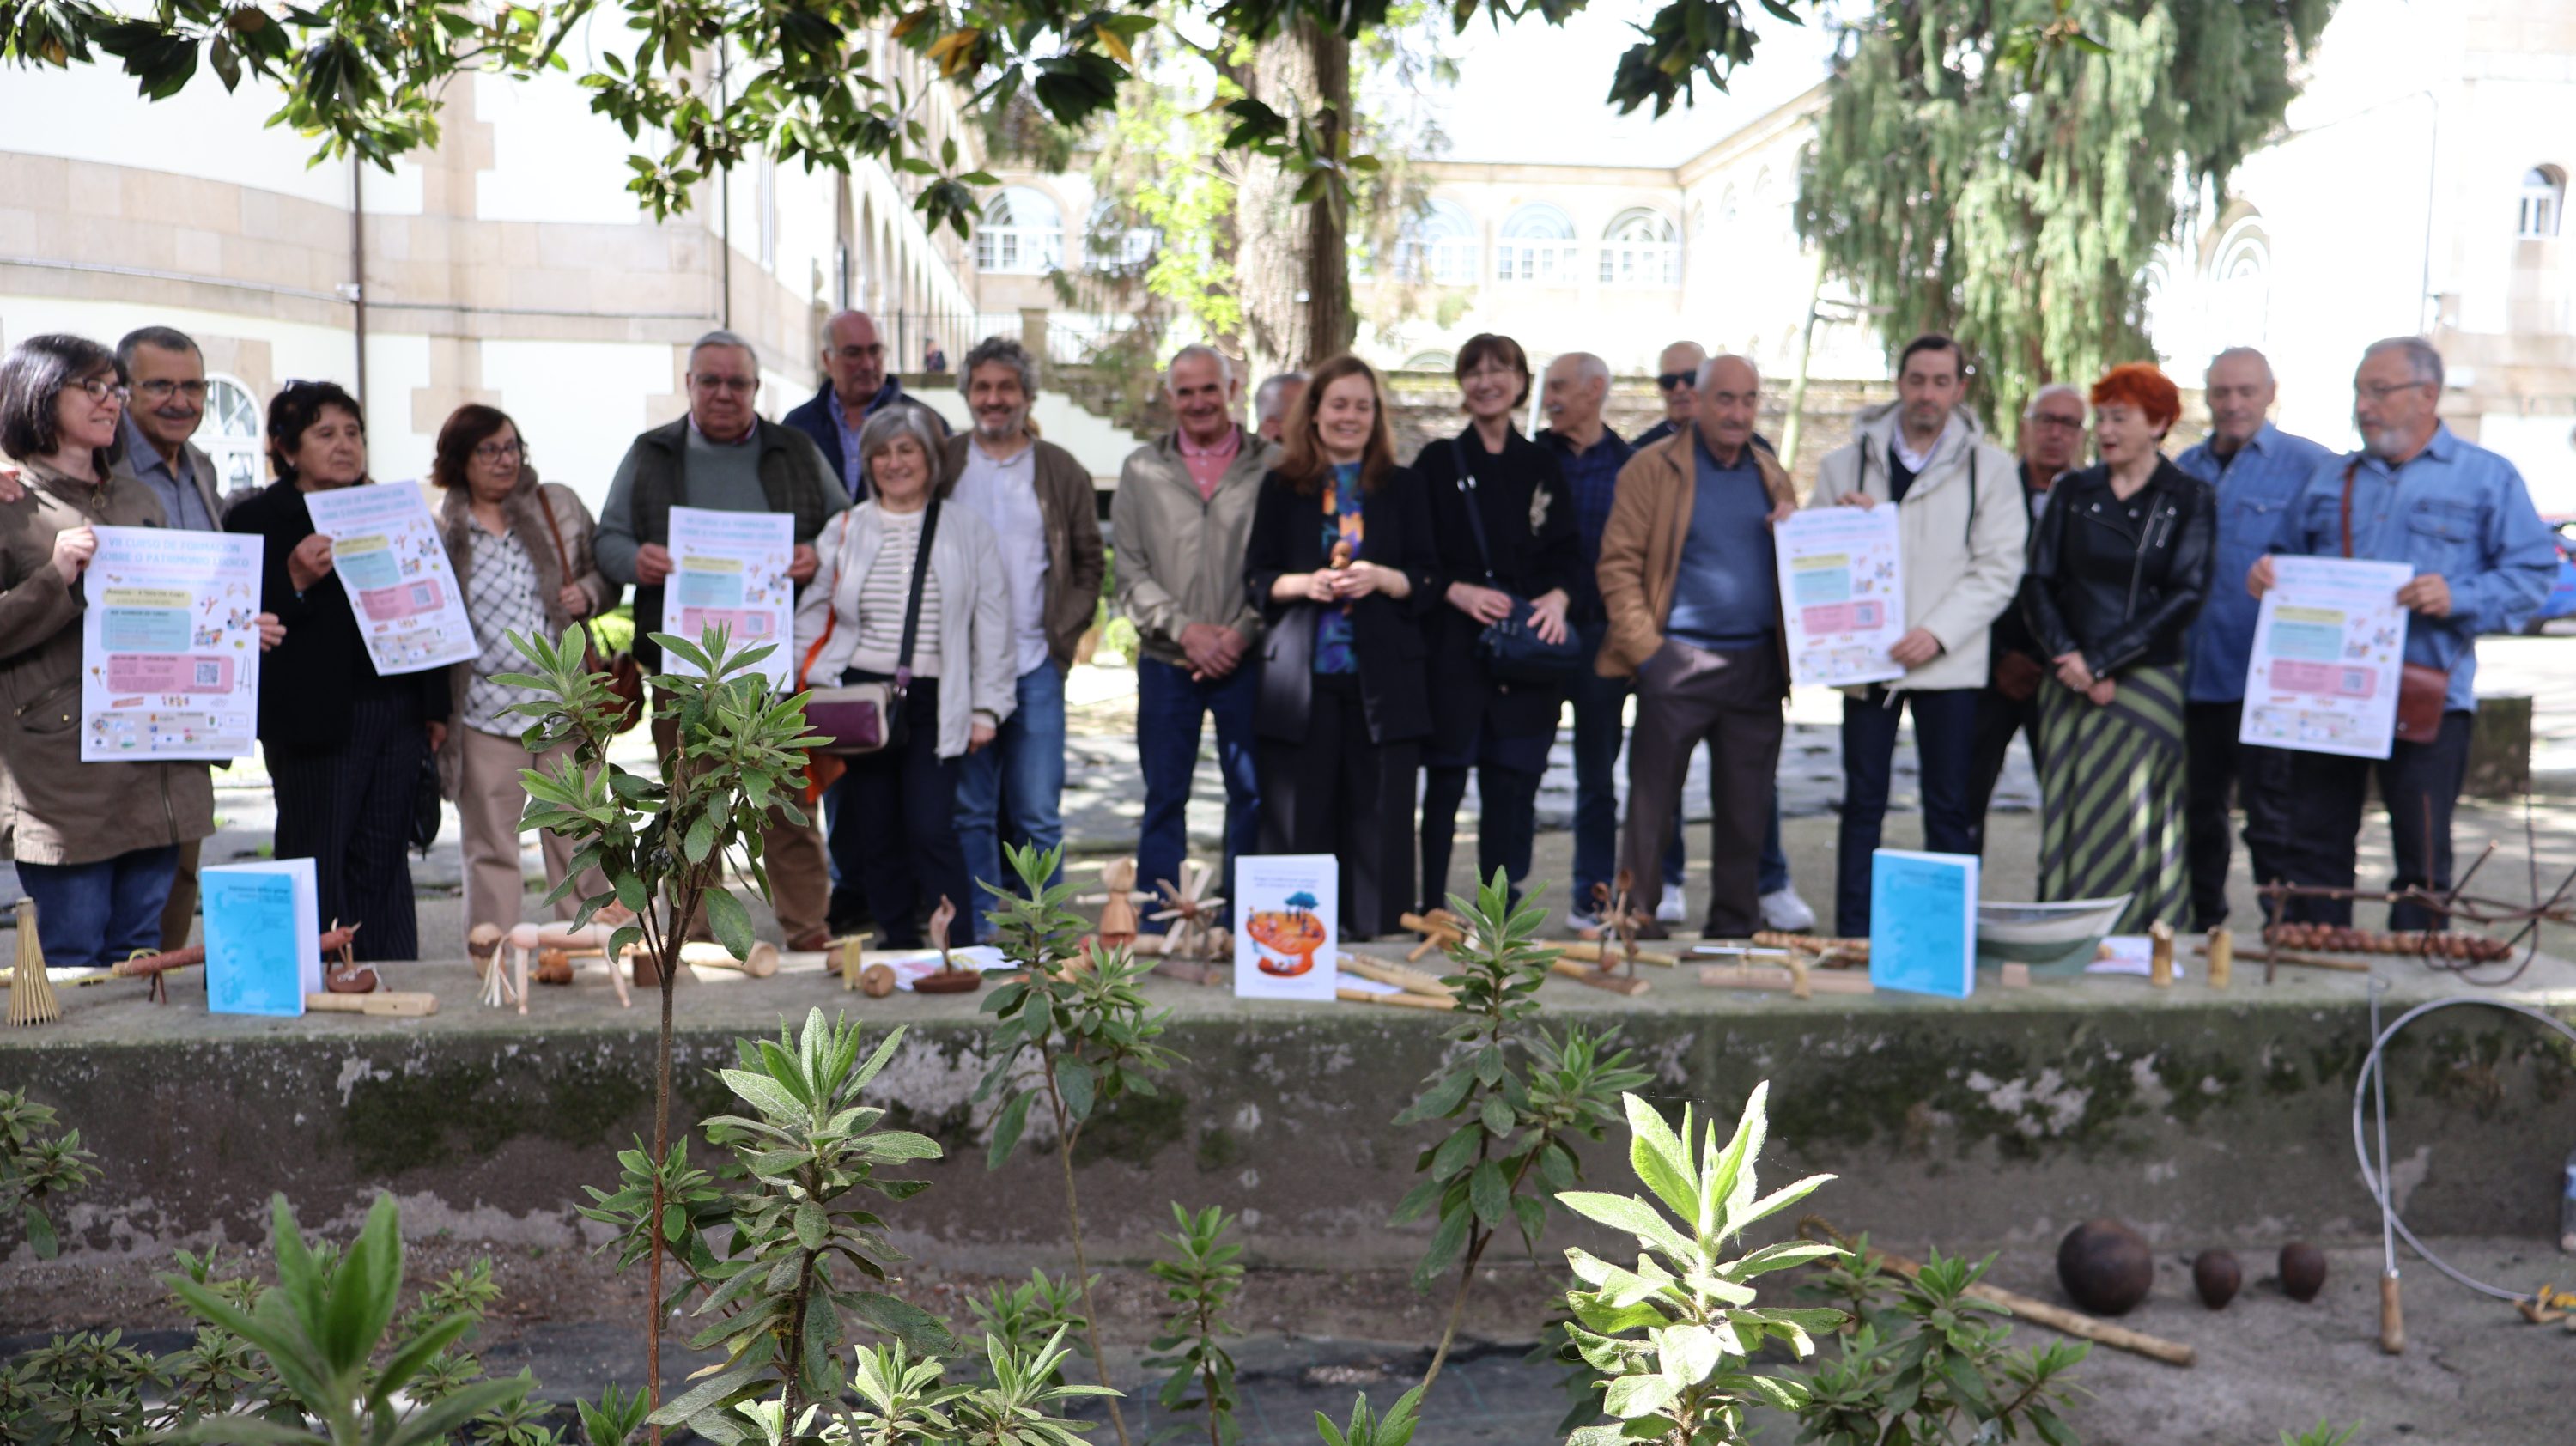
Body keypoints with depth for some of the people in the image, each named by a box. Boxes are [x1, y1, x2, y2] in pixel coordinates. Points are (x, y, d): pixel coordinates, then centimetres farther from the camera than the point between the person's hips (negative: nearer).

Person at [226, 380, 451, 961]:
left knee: (384, 862, 10)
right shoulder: (257, 519, 0)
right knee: (318, 870, -1)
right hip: (318, 722, -5)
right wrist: (294, 581, -25)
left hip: (398, 713, 5)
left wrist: (435, 705, 13)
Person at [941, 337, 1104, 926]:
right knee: (968, 811, 4)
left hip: (1035, 666, 0)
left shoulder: (1061, 471, 8)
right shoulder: (941, 465, 8)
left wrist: (1063, 634, -1)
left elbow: (1091, 564, 11)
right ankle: (975, 937, 13)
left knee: (1038, 812, 0)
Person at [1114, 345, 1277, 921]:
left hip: (1246, 659, -1)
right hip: (1166, 660, 1)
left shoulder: (1271, 466, 2)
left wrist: (1241, 635, -10)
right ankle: (1157, 931, 16)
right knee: (1164, 797, 7)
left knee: (1251, 793, 3)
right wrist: (1186, 630, -9)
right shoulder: (1142, 470, 7)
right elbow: (1131, 575, 4)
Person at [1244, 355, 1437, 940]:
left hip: (1382, 676, 0)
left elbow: (1428, 579, 8)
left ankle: (1377, 929, 7)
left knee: (1380, 811, -2)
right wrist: (1306, 583, -11)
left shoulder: (1402, 486, 12)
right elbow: (1255, 577, 8)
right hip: (1298, 677, 0)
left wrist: (1382, 578, -11)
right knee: (1299, 813, -2)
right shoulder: (1282, 487, 11)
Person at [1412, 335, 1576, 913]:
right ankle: (1432, 912, 7)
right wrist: (1458, 590, -14)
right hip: (1453, 647, -2)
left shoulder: (1542, 464, 14)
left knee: (1513, 782, 1)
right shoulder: (1438, 462, 6)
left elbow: (1568, 552, 11)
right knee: (1445, 781, -1)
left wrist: (1558, 596, -9)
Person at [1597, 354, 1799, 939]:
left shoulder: (1770, 473, 15)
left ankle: (1735, 930, 18)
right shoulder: (1653, 467, 0)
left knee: (1745, 809, 8)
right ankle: (1636, 925, 10)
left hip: (1757, 666, 5)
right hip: (1679, 664, -4)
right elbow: (1619, 562, -4)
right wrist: (1645, 647, -11)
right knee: (1651, 805, 0)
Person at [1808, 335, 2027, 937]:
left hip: (1950, 661, -1)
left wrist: (1938, 631, -13)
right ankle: (1853, 940, 8)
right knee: (1862, 803, 3)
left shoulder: (1988, 467, 6)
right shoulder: (1845, 463, 10)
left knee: (1950, 808, 3)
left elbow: (1998, 569, -1)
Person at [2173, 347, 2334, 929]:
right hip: (2192, 673, 5)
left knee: (2271, 817, -4)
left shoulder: (2309, 466, -3)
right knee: (2198, 811, 13)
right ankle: (2201, 925, 25)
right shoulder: (2185, 468, 13)